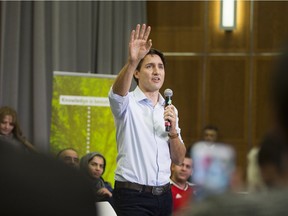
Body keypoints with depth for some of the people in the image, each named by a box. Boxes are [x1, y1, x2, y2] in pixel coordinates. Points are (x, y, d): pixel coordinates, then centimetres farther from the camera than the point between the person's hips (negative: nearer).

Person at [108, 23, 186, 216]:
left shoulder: (169, 109, 15)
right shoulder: (128, 103, -2)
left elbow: (179, 159, 13)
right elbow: (118, 91, -28)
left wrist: (173, 130, -7)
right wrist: (132, 61, -46)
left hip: (163, 194, 6)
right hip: (133, 194, -6)